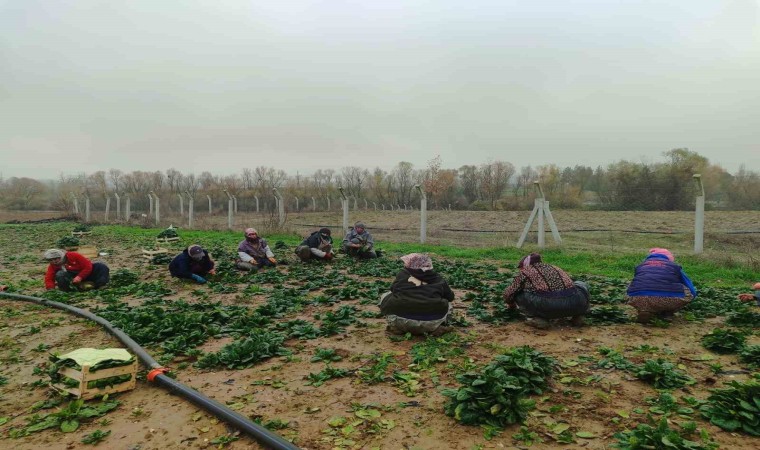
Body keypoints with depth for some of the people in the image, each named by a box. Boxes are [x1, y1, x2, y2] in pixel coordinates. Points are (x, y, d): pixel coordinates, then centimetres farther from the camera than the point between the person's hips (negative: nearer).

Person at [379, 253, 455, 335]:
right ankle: (433, 328, 8)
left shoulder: (402, 274, 12)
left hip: (400, 320, -1)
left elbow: (392, 289, 20)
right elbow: (450, 297, 23)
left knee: (385, 296, 28)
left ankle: (398, 328, 10)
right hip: (431, 322, 1)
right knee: (447, 304, 30)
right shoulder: (437, 279, 14)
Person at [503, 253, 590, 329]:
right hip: (573, 305, 5)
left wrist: (511, 304, 35)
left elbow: (508, 294, 11)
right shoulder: (555, 268, 31)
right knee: (581, 285, 36)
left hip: (546, 307, -5)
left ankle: (538, 319, 4)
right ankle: (578, 316, 22)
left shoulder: (524, 273, 16)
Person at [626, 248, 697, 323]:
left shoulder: (640, 266, 30)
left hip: (639, 299, 1)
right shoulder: (674, 266, 25)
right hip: (667, 299, -1)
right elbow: (692, 292, 29)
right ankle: (667, 313, 20)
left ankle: (645, 310, 12)